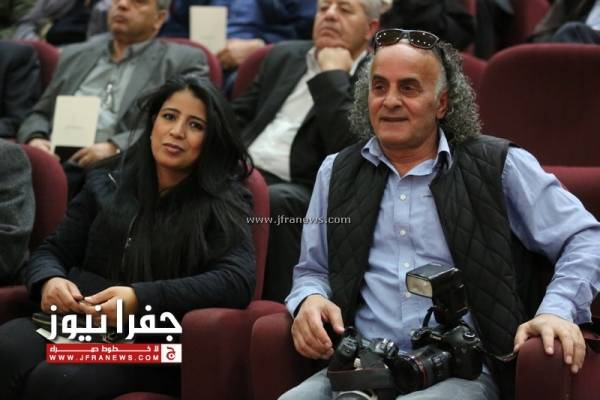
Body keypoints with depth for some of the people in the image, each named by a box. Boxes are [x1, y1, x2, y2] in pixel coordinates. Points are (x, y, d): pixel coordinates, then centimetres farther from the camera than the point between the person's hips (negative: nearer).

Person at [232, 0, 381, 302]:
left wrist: (332, 76, -8)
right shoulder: (284, 57, 24)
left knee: (274, 201, -37)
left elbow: (348, 148, -12)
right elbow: (238, 116, 25)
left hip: (303, 191, -5)